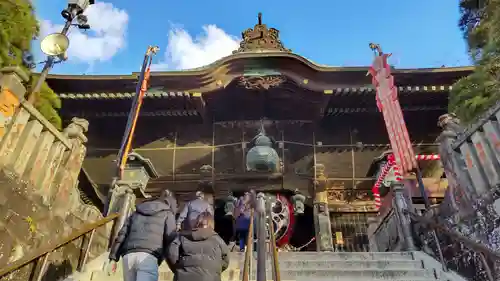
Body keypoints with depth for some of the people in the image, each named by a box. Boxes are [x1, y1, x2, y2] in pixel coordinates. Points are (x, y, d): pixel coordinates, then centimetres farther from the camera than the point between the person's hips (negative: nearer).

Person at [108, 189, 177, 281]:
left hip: (129, 256, 5)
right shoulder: (168, 214, 16)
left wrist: (113, 258, 19)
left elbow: (122, 234, 21)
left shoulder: (137, 212, 30)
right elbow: (170, 238, 1)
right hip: (148, 256, -5)